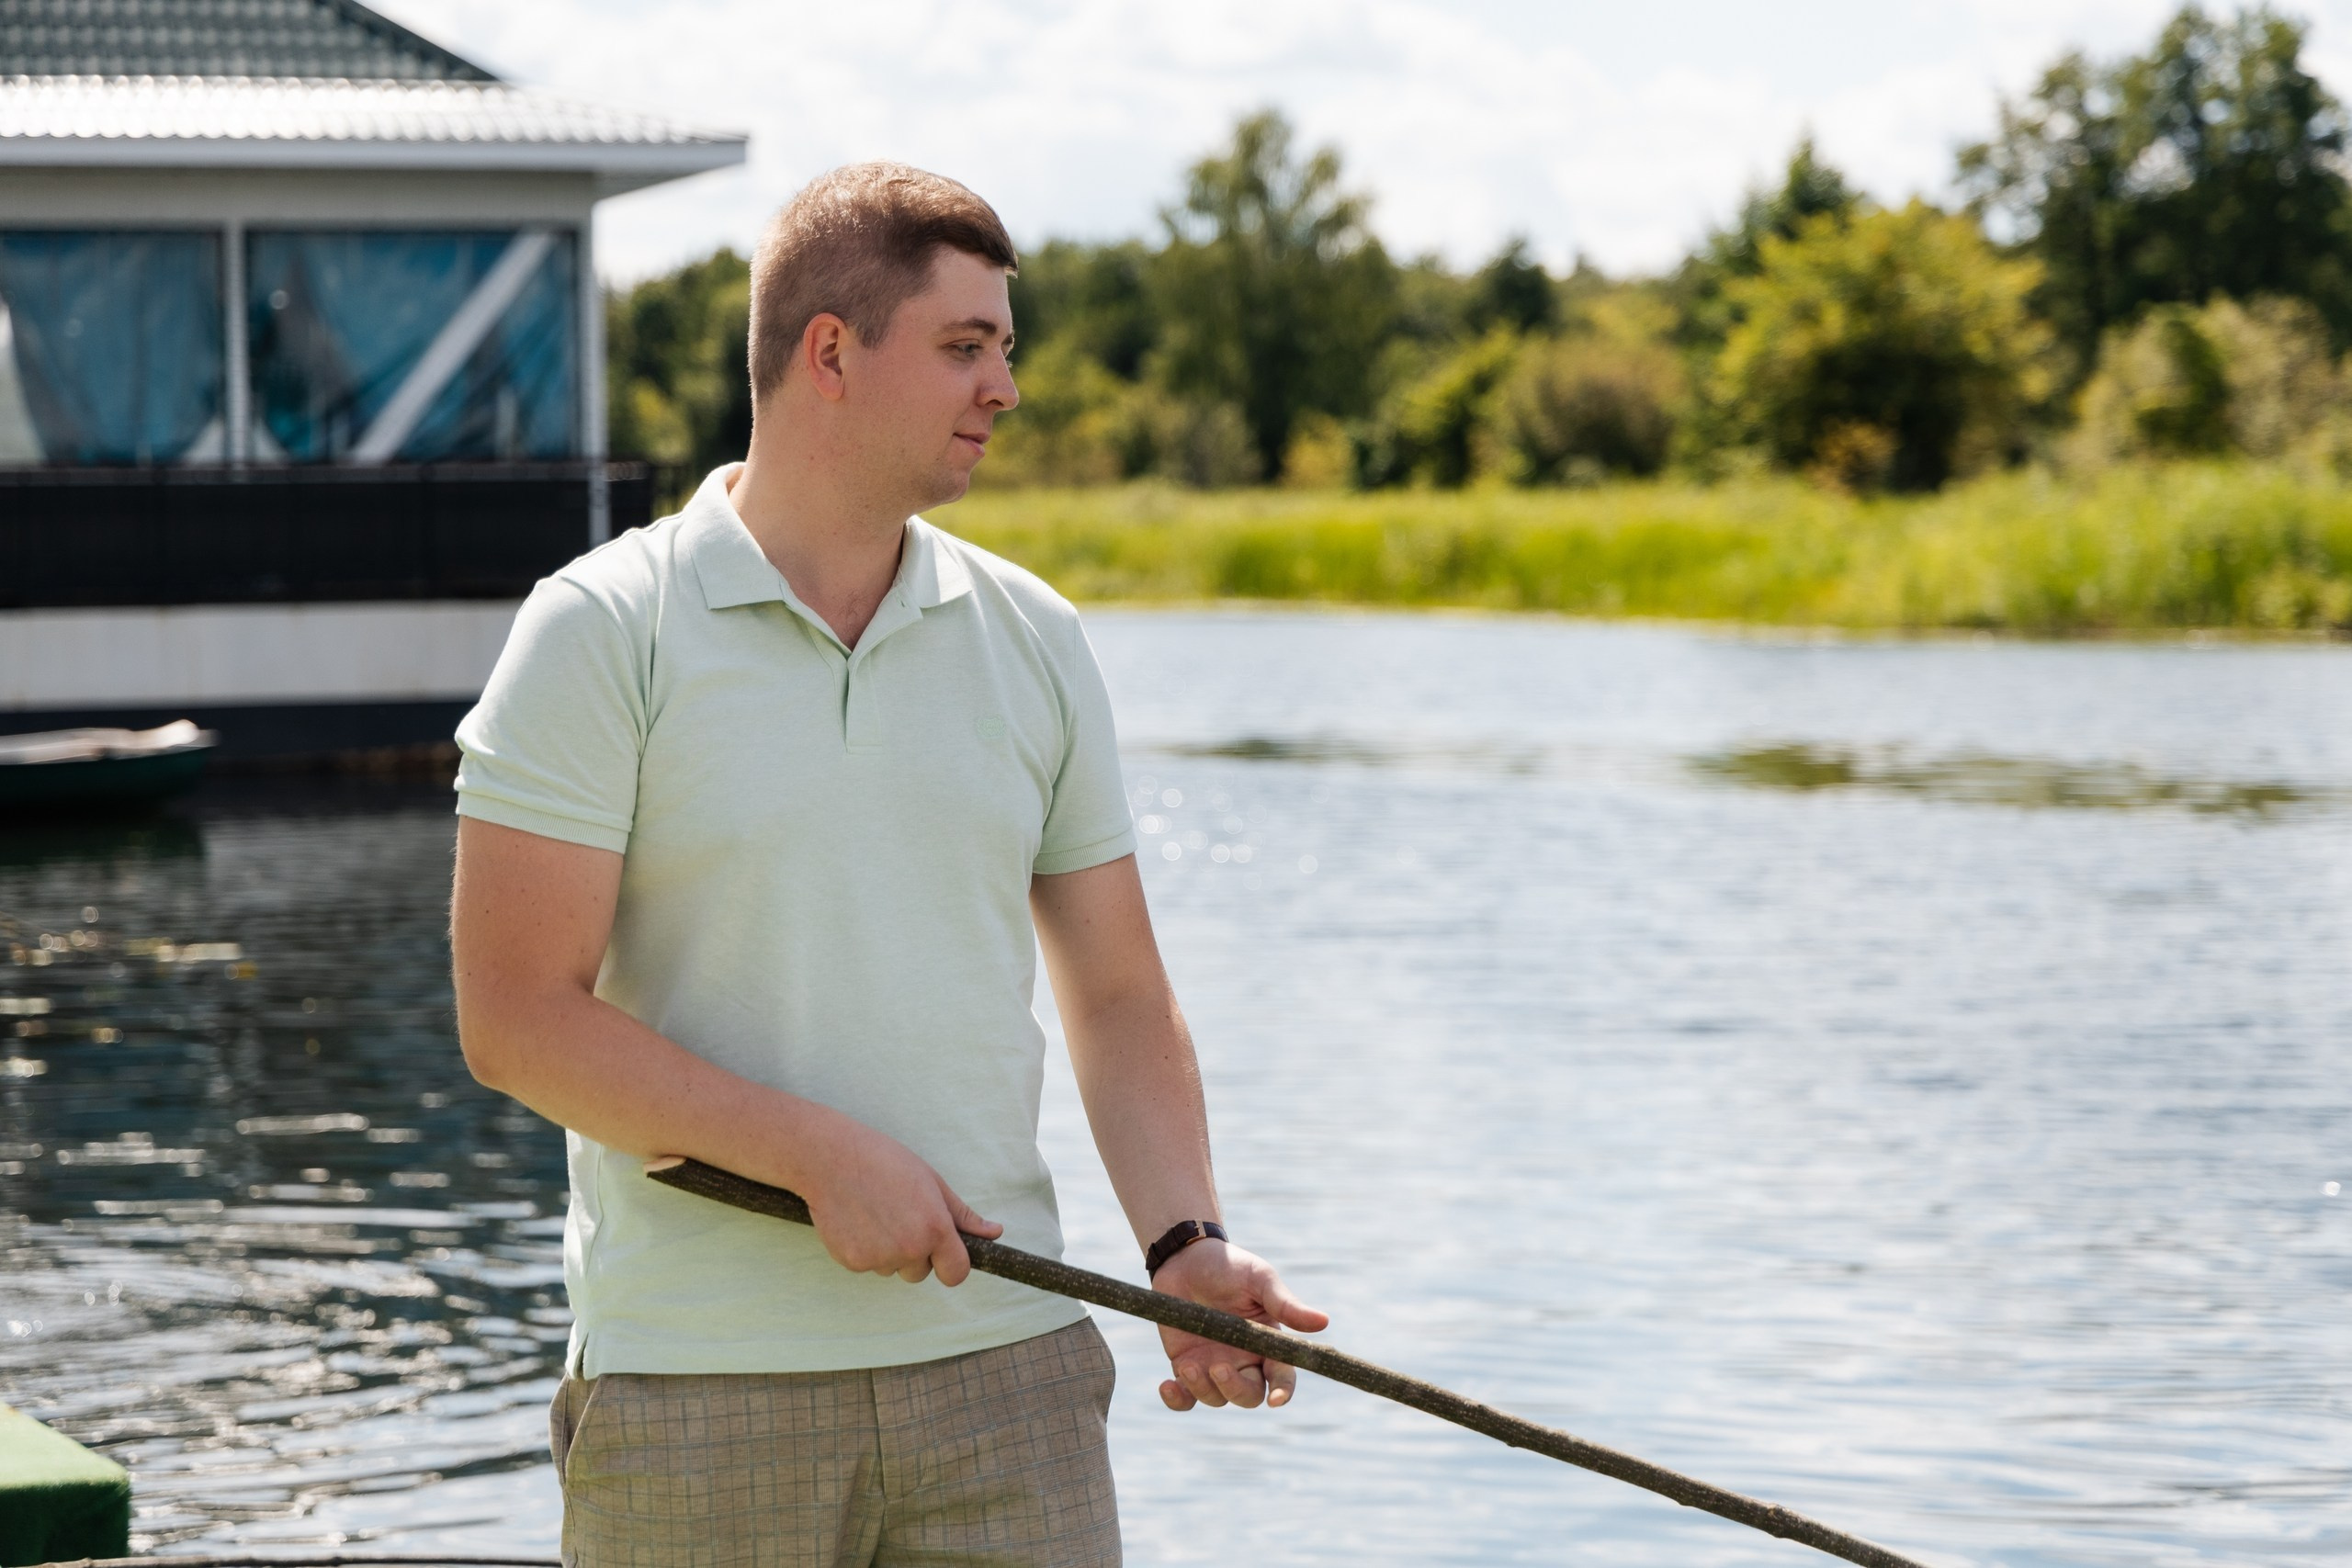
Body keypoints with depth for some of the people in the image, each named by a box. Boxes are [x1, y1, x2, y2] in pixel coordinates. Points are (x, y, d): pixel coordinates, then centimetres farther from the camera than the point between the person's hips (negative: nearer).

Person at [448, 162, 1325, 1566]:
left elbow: (1120, 997, 13)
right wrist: (823, 1156, -16)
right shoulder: (603, 635, -4)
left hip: (1003, 1369, 3)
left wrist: (1186, 1241, -4)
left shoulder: (1035, 640, 10)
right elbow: (517, 1017, -11)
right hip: (697, 1387, -3)